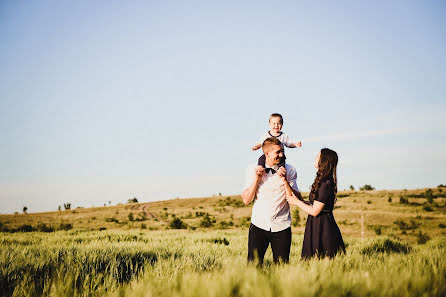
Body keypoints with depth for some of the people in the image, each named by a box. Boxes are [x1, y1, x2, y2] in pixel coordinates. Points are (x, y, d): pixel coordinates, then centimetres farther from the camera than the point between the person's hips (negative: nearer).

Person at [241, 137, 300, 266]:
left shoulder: (289, 171, 1)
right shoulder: (253, 169, 2)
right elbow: (246, 200, 0)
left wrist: (285, 180, -15)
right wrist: (256, 179, -10)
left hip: (281, 226, 0)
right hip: (259, 225, 0)